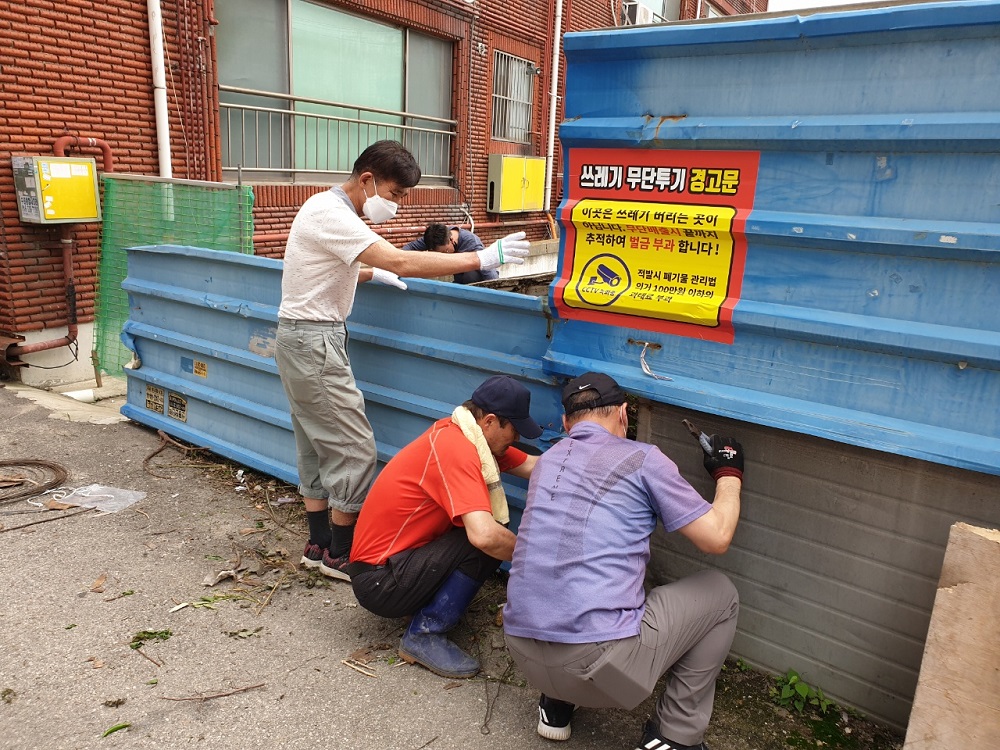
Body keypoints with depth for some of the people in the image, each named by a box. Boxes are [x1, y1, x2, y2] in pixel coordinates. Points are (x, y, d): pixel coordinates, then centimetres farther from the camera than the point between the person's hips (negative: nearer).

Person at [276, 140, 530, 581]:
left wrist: (371, 273, 10)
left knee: (317, 446, 15)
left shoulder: (333, 211, 12)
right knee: (354, 449, -4)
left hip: (305, 340, 10)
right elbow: (401, 263, -31)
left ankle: (319, 545, 27)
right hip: (313, 341, -10)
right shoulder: (330, 214, -20)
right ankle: (341, 555, 10)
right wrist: (481, 258, -29)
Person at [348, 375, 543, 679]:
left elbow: (532, 465, 3)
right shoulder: (456, 449, -27)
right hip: (380, 582, -9)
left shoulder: (464, 433, 1)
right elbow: (484, 536, -37)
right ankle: (424, 635, -10)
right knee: (489, 543, -21)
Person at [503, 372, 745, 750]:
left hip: (523, 652, 6)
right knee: (720, 594, 16)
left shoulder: (545, 461, 16)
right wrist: (729, 474, 17)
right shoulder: (643, 458, -1)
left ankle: (556, 706, 27)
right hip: (599, 662, -6)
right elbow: (716, 537, -1)